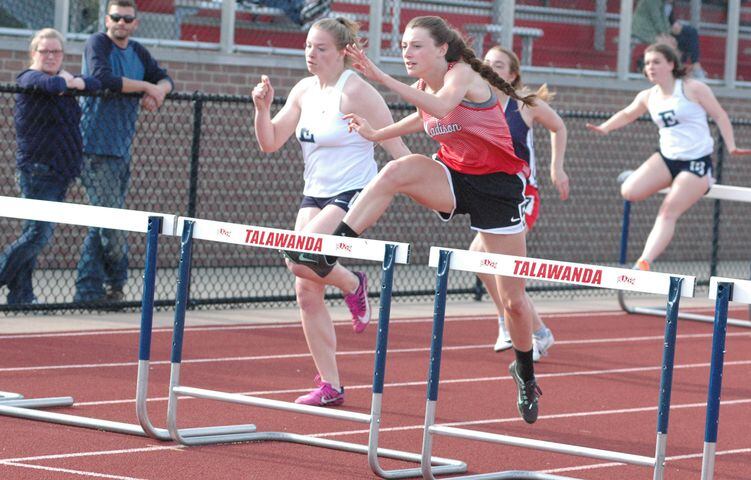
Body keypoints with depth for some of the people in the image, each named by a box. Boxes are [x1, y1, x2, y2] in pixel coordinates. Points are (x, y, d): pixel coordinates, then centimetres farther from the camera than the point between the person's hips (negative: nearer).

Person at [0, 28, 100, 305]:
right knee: (38, 234, -14)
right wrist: (64, 81, -11)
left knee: (38, 234, 9)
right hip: (38, 172, -8)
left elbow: (97, 83, 12)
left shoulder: (61, 82, 15)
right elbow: (52, 85, -31)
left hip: (60, 173, 8)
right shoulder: (30, 79, -9)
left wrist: (75, 81, -4)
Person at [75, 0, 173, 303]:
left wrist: (157, 91, -2)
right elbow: (103, 78, -21)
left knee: (102, 225, 8)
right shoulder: (97, 44, -6)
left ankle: (89, 290, 12)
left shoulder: (138, 52, 16)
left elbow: (164, 79, 22)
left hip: (121, 151, 8)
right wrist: (145, 86, -12)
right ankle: (116, 283, -1)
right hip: (97, 149, -8)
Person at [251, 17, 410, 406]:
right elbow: (270, 143, 8)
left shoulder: (355, 91, -13)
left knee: (300, 257, -28)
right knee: (307, 292, 0)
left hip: (352, 197, -8)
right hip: (314, 195, 8)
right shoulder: (304, 91, 8)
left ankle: (353, 285, 5)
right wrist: (263, 108, -9)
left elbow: (394, 144, -13)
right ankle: (329, 386, 7)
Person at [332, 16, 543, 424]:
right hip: (453, 177, 5)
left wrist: (381, 78, -48)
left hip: (498, 184, -5)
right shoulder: (422, 88, 0)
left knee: (513, 299, 2)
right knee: (397, 172, -29)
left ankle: (525, 374, 26)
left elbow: (442, 107, -44)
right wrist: (377, 134, 14)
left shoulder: (461, 73, -20)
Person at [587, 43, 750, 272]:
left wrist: (731, 146, -13)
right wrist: (605, 127, 6)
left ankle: (644, 263, -22)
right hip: (667, 158, 6)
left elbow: (720, 116, -3)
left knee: (667, 214, -17)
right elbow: (627, 114, 24)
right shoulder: (648, 97, 6)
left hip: (697, 161, -6)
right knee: (630, 192, -15)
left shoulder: (693, 89, -9)